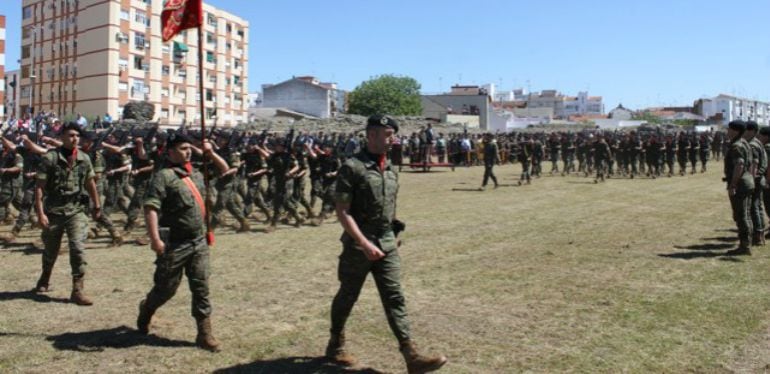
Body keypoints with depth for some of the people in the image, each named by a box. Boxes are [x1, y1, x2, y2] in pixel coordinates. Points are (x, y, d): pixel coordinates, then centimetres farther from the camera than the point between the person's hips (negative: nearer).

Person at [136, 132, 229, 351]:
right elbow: (151, 207, -19)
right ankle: (146, 309, 40)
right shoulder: (164, 176, -10)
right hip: (174, 244, -6)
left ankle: (205, 334, 8)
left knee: (201, 288, 4)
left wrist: (210, 153, 9)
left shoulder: (196, 174, 12)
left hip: (199, 242, 6)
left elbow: (224, 170, 26)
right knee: (166, 288, 9)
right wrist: (154, 238, -27)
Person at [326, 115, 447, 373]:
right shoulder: (352, 167, -13)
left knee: (395, 298, 2)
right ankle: (335, 345, 33)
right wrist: (364, 243, -22)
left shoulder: (390, 169, 9)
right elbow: (342, 211, -17)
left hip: (387, 244, 6)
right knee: (347, 297, 12)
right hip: (358, 245, -5)